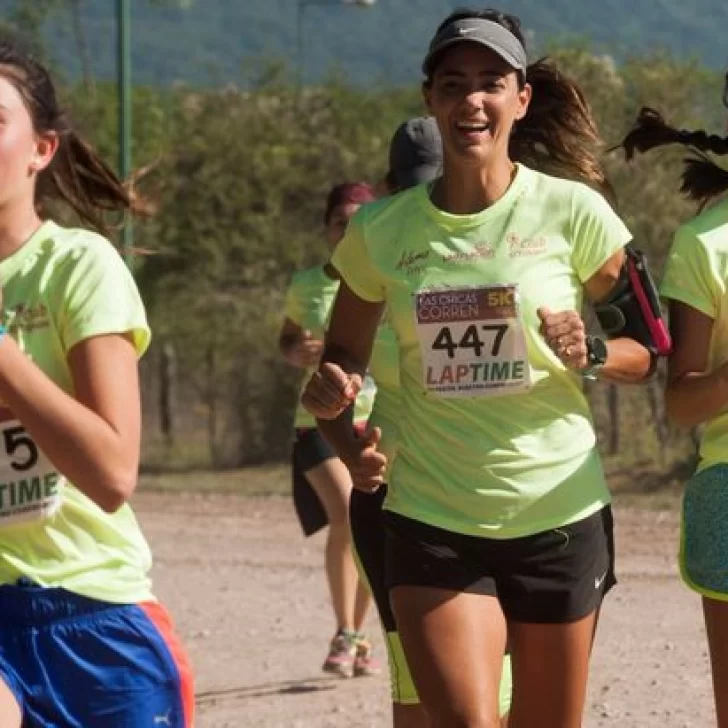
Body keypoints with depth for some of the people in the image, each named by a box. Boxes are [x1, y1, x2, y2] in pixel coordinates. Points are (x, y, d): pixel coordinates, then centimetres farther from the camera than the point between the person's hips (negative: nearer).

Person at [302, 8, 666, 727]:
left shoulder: (572, 213, -4)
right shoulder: (381, 231, 1)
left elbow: (647, 349, 5)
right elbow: (338, 366, 12)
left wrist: (591, 355, -17)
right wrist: (347, 440, -9)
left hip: (558, 513, 0)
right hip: (433, 523, 0)